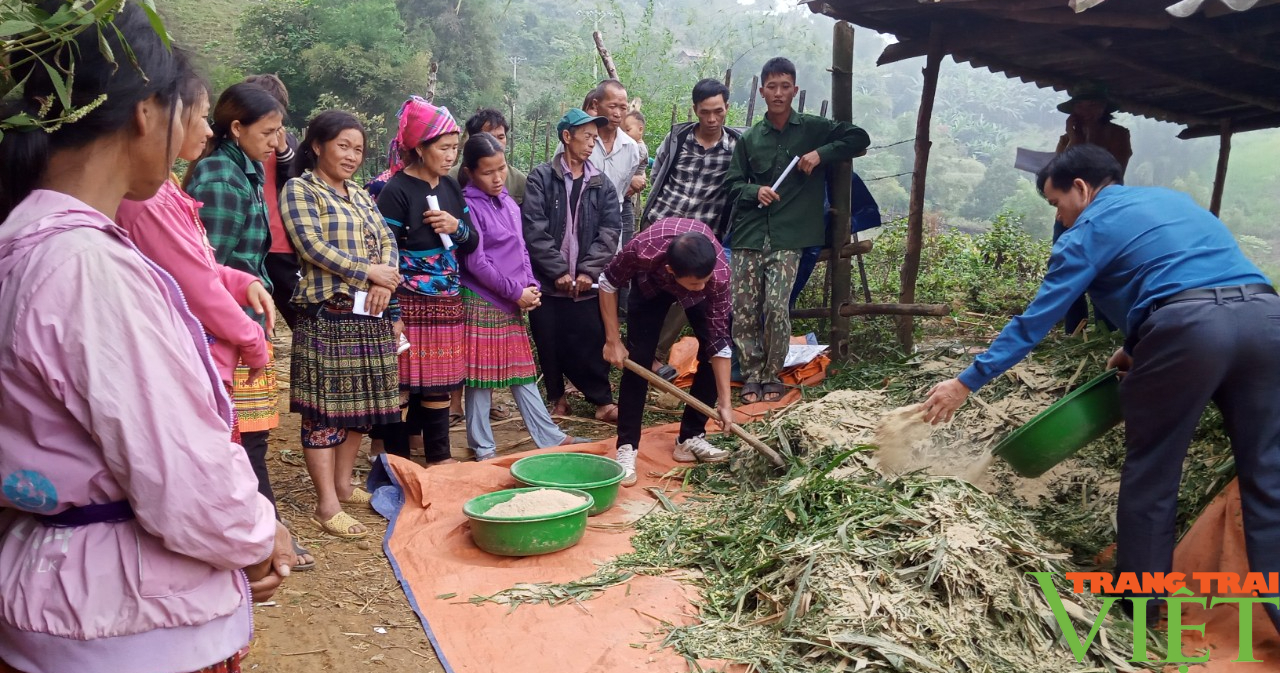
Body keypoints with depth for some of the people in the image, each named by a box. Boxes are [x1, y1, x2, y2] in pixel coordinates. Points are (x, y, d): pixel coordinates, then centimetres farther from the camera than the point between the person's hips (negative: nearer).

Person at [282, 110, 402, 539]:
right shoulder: (299, 190, -1)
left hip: (371, 315, 7)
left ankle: (343, 485, 26)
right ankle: (327, 506, 1)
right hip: (328, 314, -7)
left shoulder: (361, 195, 19)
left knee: (361, 404, 12)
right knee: (325, 410, -4)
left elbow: (387, 242, 10)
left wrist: (385, 284, -9)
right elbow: (312, 246, -13)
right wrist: (369, 273, -12)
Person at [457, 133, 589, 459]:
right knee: (482, 374, 3)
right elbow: (475, 263, -15)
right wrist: (516, 292, -13)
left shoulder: (508, 203, 10)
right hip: (481, 301, -7)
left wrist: (531, 286, -1)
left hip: (513, 302, 7)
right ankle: (483, 447, 15)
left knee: (522, 372, 13)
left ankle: (550, 437, 20)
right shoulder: (469, 206, -12)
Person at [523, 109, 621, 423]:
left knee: (592, 342, 0)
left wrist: (588, 270, -10)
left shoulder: (601, 184, 8)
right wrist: (558, 271, -12)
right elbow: (534, 229, -8)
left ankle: (602, 400, 12)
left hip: (586, 282, 2)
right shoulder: (541, 178, -1)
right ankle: (557, 397, 24)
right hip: (547, 280, -1)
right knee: (550, 344, 6)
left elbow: (610, 231, 1)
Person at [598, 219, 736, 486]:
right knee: (638, 358, -12)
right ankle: (626, 448, -4)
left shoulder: (718, 274, -40)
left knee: (714, 346, -11)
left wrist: (725, 402, -29)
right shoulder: (643, 249, -44)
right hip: (651, 281, -1)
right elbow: (608, 283, -22)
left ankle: (690, 438, 3)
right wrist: (612, 341, -20)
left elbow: (719, 339, -31)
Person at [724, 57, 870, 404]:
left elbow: (859, 138, 9)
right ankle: (752, 376, 13)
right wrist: (755, 191, -6)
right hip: (748, 234, 3)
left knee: (776, 308, -13)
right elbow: (732, 183, 16)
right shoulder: (749, 138, 11)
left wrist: (821, 154, -6)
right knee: (743, 309, -1)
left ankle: (772, 377, 5)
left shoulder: (813, 128, 7)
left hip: (787, 237, -2)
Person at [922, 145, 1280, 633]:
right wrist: (1137, 346, 33)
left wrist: (967, 382, 9)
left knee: (1151, 470, 11)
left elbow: (1035, 321, 5)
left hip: (1189, 329, -6)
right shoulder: (1171, 199, 31)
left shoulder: (1088, 230, 9)